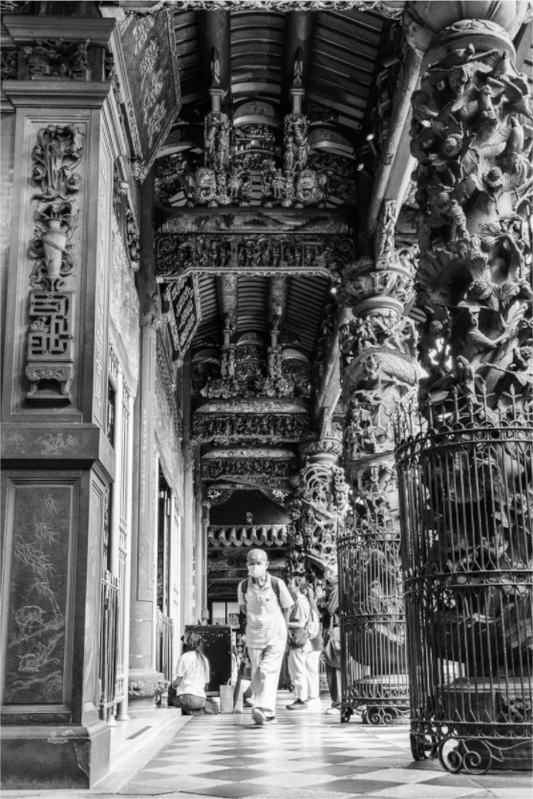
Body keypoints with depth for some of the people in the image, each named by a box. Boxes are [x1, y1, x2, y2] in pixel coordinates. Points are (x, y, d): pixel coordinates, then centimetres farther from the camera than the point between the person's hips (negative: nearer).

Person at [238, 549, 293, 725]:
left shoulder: (277, 584, -12)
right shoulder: (243, 586, -6)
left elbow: (286, 608, 2)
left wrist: (281, 627, 9)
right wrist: (254, 621, 9)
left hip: (276, 635, -3)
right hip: (254, 636, 3)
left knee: (268, 671, -16)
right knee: (256, 674, 5)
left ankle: (265, 709, -24)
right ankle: (269, 715, 15)